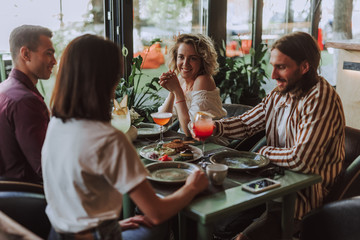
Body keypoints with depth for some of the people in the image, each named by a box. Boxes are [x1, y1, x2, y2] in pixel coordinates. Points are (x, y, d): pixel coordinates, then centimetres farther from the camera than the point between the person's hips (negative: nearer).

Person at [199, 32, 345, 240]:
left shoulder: (321, 99, -20)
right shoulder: (279, 94, 6)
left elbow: (301, 160, -27)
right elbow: (245, 123, 12)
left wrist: (265, 151, -9)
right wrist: (213, 127, -7)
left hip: (305, 193, -8)